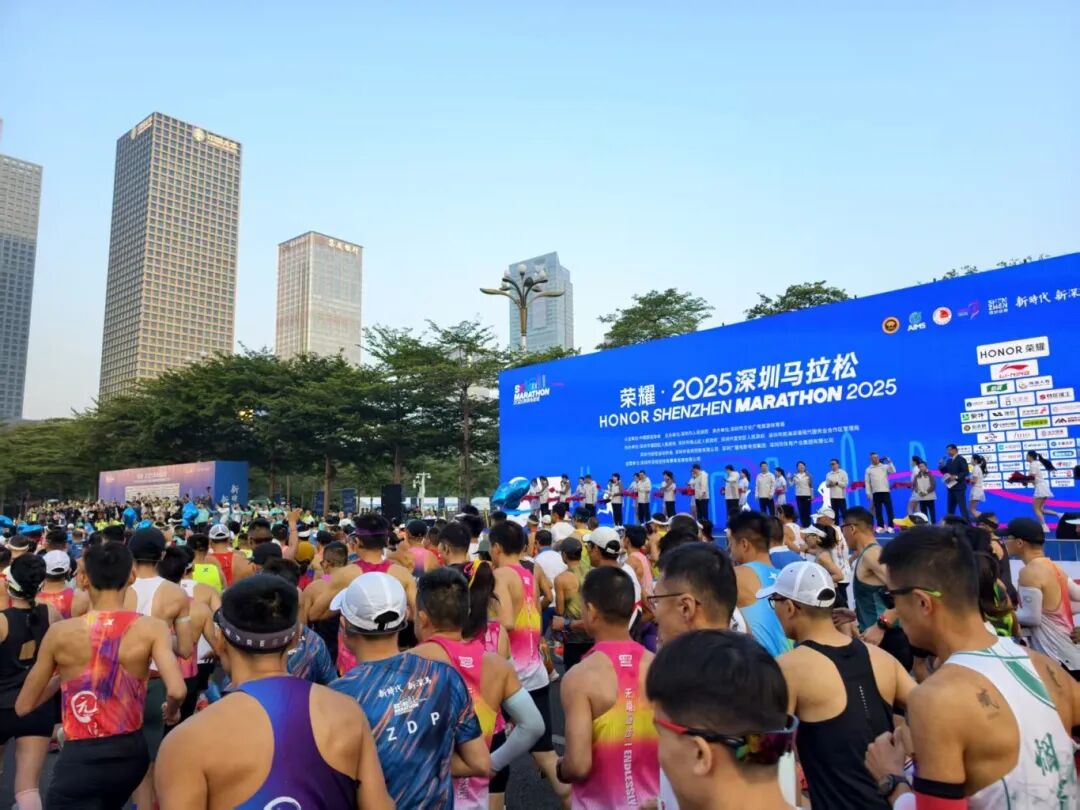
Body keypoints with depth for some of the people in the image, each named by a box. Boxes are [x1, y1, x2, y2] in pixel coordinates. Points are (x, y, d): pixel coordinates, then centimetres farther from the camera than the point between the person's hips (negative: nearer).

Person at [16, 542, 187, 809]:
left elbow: (23, 706, 1)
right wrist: (172, 711, -1)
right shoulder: (153, 628, -12)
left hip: (80, 759, -3)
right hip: (131, 752, 3)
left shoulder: (60, 632, -10)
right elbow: (176, 691, -23)